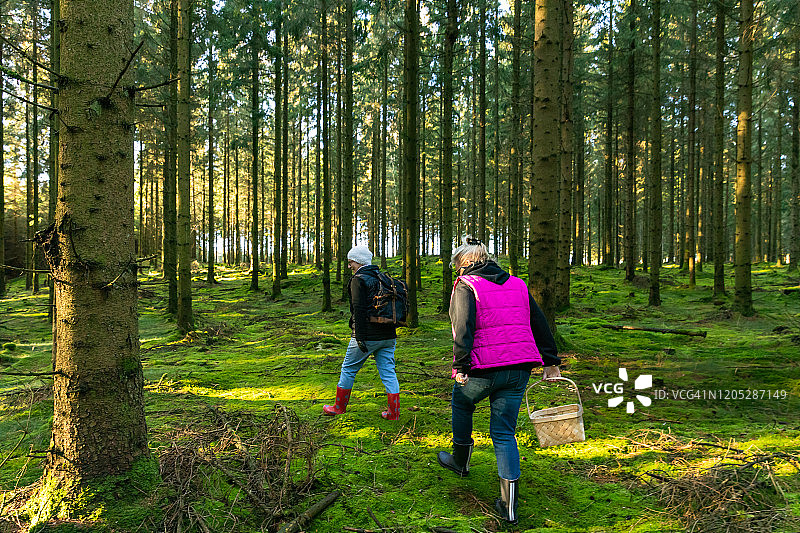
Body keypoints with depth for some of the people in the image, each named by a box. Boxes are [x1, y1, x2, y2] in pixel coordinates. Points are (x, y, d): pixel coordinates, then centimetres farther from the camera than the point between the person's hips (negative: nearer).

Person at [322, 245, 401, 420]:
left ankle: (339, 407, 23)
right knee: (388, 372, 9)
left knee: (348, 369, 10)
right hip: (388, 336, 6)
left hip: (367, 337, -6)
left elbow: (359, 310, -17)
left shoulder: (358, 280, -9)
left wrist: (360, 337, -18)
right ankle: (394, 412, 9)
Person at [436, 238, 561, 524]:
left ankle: (461, 459, 41)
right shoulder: (518, 285, 15)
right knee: (504, 432, 10)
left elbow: (463, 327, -16)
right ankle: (509, 503, 5)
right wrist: (551, 362, 21)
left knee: (461, 404, 26)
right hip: (519, 368, 5)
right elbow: (540, 324, 16)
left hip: (482, 368, -5)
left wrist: (461, 366, -15)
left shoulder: (465, 286, -3)